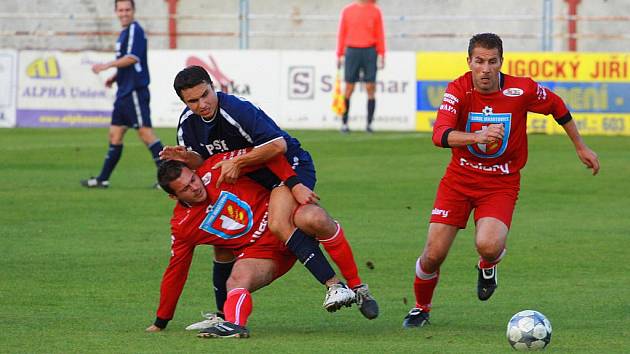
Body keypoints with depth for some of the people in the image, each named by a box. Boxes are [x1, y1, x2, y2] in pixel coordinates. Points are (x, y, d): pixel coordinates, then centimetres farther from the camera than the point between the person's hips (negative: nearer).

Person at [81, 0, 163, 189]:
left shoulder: (135, 30, -11)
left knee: (145, 132, -13)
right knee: (115, 134, 12)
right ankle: (102, 180, 17)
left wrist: (107, 66, -18)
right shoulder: (125, 32, 19)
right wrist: (115, 77, 17)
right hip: (124, 93, 10)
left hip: (135, 91, -10)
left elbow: (132, 58, -21)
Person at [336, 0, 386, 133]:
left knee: (370, 88, -3)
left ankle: (369, 123, 3)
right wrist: (339, 55, 4)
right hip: (352, 51, 0)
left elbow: (380, 34, 7)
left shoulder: (375, 11, 7)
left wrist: (381, 55, 0)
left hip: (370, 52, 0)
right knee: (349, 88, 0)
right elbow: (341, 34, 8)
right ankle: (344, 123, 7)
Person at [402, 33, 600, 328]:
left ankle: (487, 268, 12)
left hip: (501, 183, -1)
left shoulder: (522, 90, -15)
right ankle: (421, 309, 25)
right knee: (433, 254, -5)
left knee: (488, 245, -27)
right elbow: (440, 135, -30)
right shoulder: (458, 90, -15)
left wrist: (581, 147, 15)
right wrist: (477, 137, -48)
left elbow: (557, 106, 6)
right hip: (459, 179, 1)